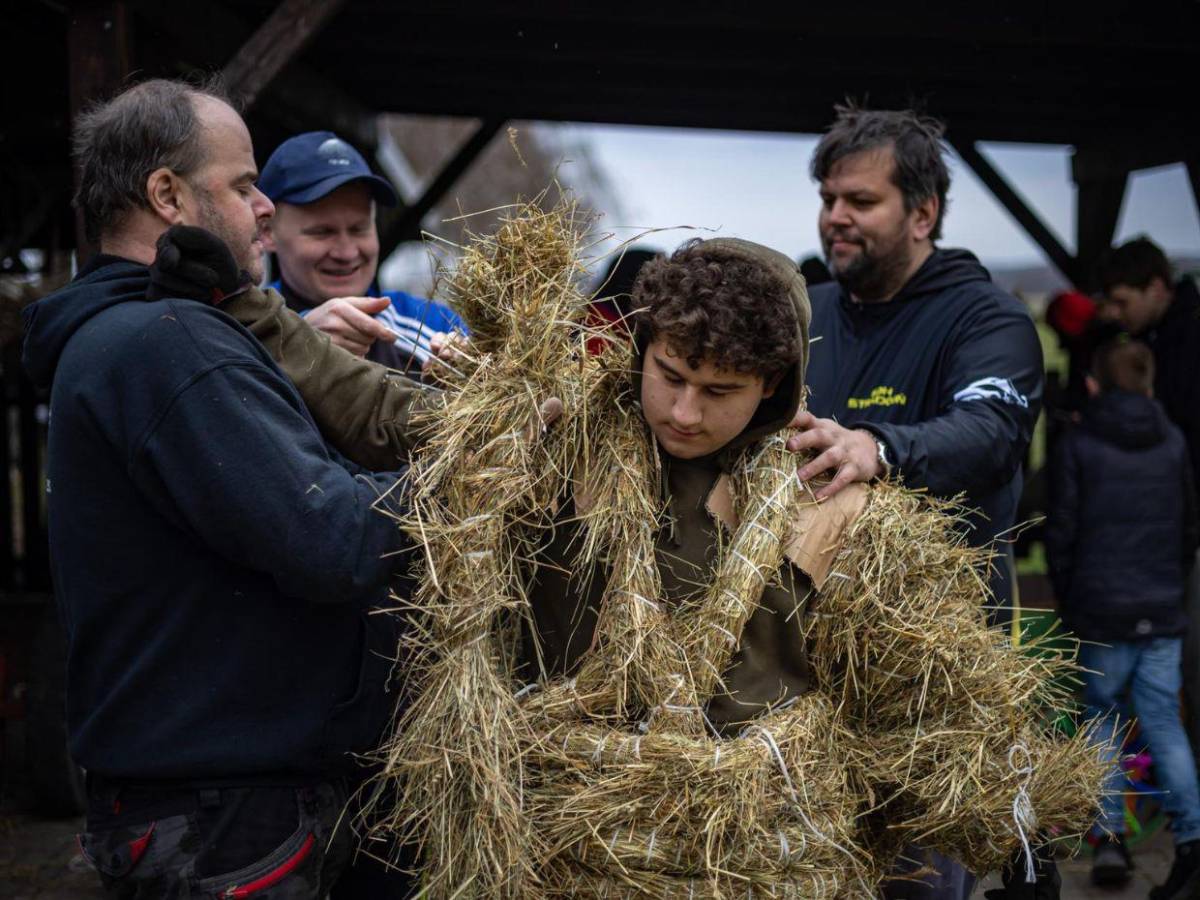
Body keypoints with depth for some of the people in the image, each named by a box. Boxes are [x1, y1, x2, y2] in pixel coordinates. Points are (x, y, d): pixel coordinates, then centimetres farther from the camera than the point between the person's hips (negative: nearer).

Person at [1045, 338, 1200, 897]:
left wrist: (1067, 598, 9)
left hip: (1101, 610, -2)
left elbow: (1061, 531, -4)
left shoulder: (1078, 445, -5)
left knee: (1102, 715, 13)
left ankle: (1110, 834, 4)